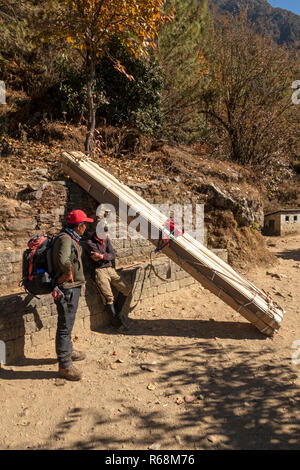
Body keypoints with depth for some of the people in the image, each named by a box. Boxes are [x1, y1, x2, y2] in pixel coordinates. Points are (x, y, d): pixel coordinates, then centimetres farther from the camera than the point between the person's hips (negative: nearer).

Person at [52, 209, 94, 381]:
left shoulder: (72, 239, 12)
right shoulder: (65, 239, -21)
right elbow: (63, 260, -41)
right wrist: (68, 274, -24)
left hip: (73, 288, 11)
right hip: (67, 289, -11)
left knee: (68, 323, 24)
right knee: (65, 326, 0)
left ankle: (68, 351, 42)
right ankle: (65, 365, 11)